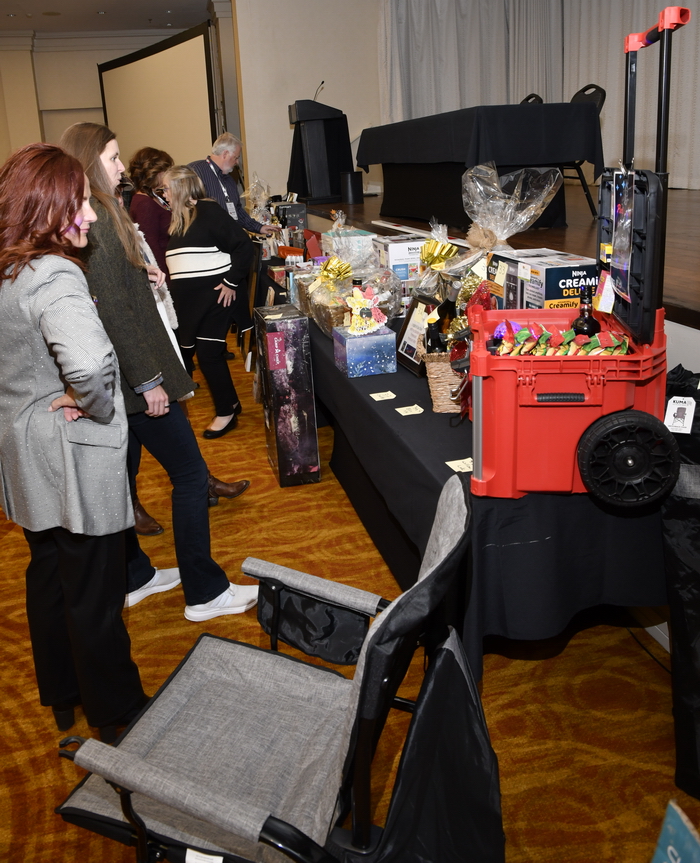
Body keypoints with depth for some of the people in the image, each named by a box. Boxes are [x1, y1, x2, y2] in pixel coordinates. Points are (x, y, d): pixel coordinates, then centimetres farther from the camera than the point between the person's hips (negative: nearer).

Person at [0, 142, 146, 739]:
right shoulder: (54, 277, -25)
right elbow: (89, 364, -42)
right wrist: (96, 406, -22)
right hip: (73, 456, -9)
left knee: (48, 573, 23)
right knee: (96, 591, 8)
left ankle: (62, 697, 43)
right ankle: (116, 711, 29)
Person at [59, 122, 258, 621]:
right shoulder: (97, 218, -18)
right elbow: (112, 309, -23)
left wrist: (139, 274, 9)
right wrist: (148, 380, -21)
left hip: (116, 374, 10)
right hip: (131, 371, -10)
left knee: (121, 475, 17)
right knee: (190, 473, -3)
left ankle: (135, 577, 33)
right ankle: (204, 592, 6)